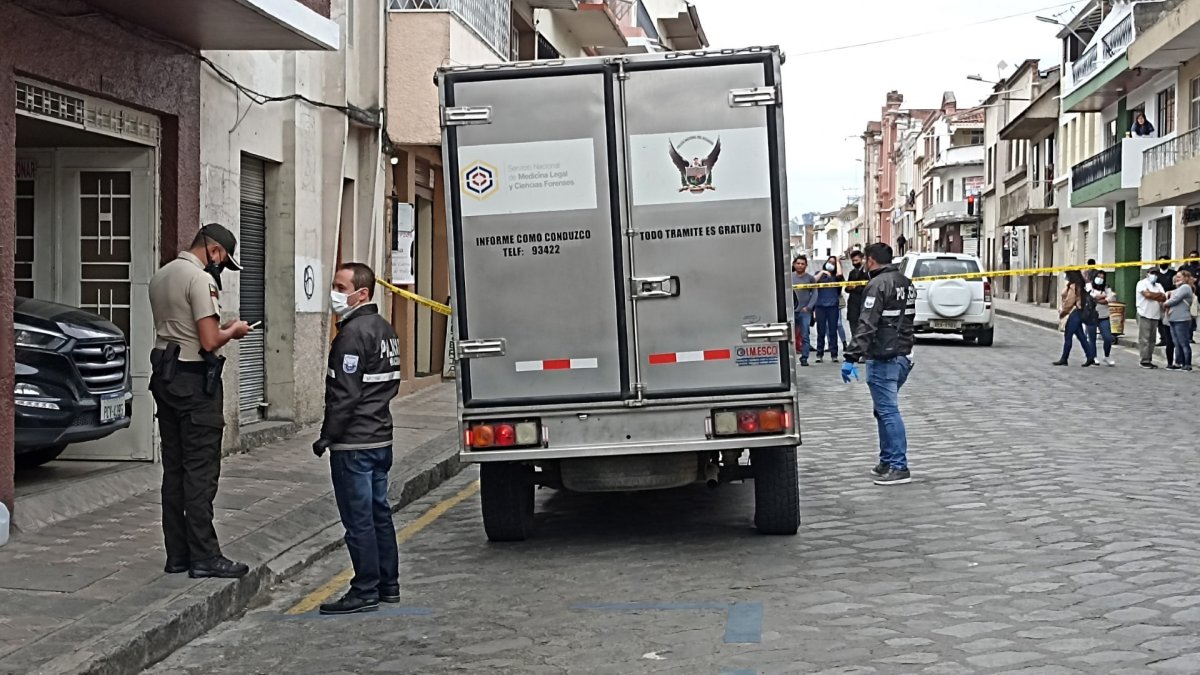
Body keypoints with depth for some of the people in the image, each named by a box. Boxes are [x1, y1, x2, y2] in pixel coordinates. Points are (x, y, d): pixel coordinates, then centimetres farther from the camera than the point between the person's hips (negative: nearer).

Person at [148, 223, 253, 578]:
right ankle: (204, 557, -2)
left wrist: (220, 328, 16)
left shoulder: (160, 277, 14)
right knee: (200, 471, -5)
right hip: (195, 380, -9)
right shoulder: (200, 279, -14)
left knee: (174, 468, 11)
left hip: (165, 376, 9)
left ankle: (177, 555, 15)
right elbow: (209, 341, -19)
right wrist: (233, 331, 0)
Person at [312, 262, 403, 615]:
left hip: (354, 443, -10)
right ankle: (388, 584, 22)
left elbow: (345, 394, -20)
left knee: (358, 518, -3)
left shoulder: (354, 333, -17)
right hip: (381, 437, 10)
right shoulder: (385, 329, 13)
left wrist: (327, 436, -13)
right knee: (379, 511, 15)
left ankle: (365, 591, 1)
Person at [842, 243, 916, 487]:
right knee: (885, 409, 18)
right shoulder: (906, 283, 14)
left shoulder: (878, 285, -14)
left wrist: (852, 357, -23)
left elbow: (866, 325, -22)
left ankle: (899, 468, -7)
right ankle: (887, 461, 24)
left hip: (883, 358, -9)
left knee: (888, 411, -6)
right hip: (904, 355, 9)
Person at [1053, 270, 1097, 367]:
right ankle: (1090, 357, 8)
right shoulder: (1080, 286, 12)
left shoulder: (1073, 286, -17)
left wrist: (1062, 312, -4)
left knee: (1068, 336, -1)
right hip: (1078, 313, 10)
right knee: (1081, 336, 10)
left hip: (1073, 314, -10)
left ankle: (1064, 359, 5)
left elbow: (1069, 302, -18)